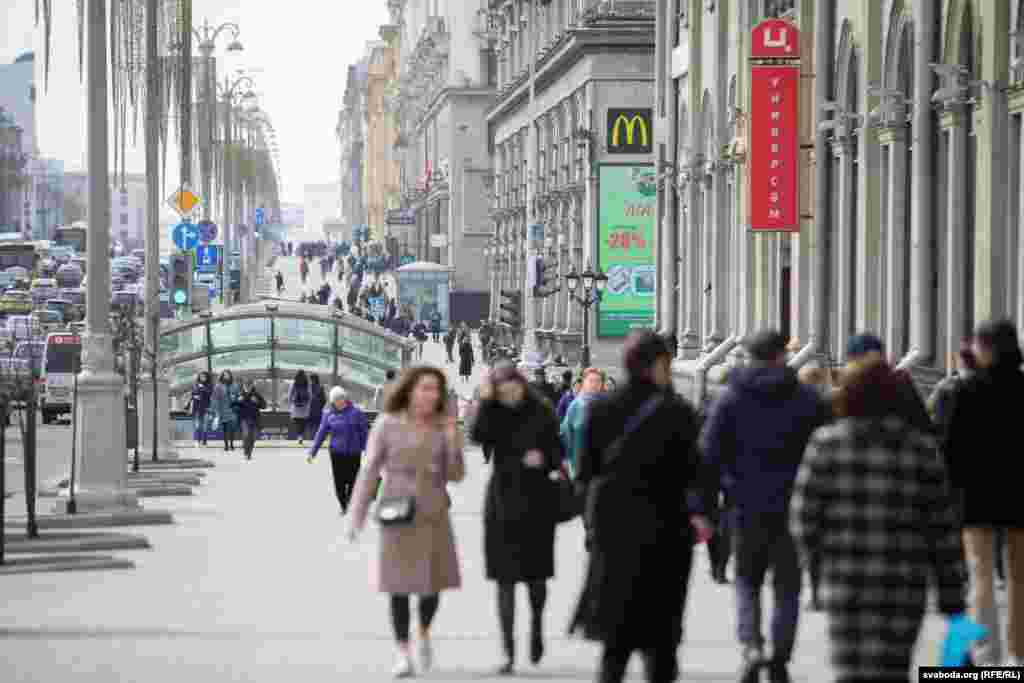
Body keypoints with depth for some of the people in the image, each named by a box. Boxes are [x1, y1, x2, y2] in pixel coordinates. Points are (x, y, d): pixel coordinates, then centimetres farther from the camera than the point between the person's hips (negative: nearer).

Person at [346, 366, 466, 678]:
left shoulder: (443, 427, 3)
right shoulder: (387, 424, -4)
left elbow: (456, 475, 2)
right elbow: (370, 471, -3)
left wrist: (453, 441, -13)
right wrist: (357, 516, -5)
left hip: (434, 514, 2)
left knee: (432, 582, 3)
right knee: (400, 585, -1)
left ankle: (424, 632, 33)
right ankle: (403, 654, 8)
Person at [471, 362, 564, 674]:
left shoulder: (541, 413, -1)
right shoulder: (494, 415, 0)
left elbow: (557, 453, 2)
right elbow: (478, 436, -19)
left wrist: (544, 458, -18)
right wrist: (485, 401, -21)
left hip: (536, 502, 0)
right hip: (503, 503, 0)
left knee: (536, 574, 9)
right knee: (505, 579, -2)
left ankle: (536, 626, 38)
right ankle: (509, 653, 0)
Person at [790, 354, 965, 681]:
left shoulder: (826, 443, -2)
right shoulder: (922, 448, 2)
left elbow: (804, 514, -3)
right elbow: (943, 529, 2)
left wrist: (812, 555, 17)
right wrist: (951, 594, 7)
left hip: (846, 578, 0)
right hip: (905, 581, 1)